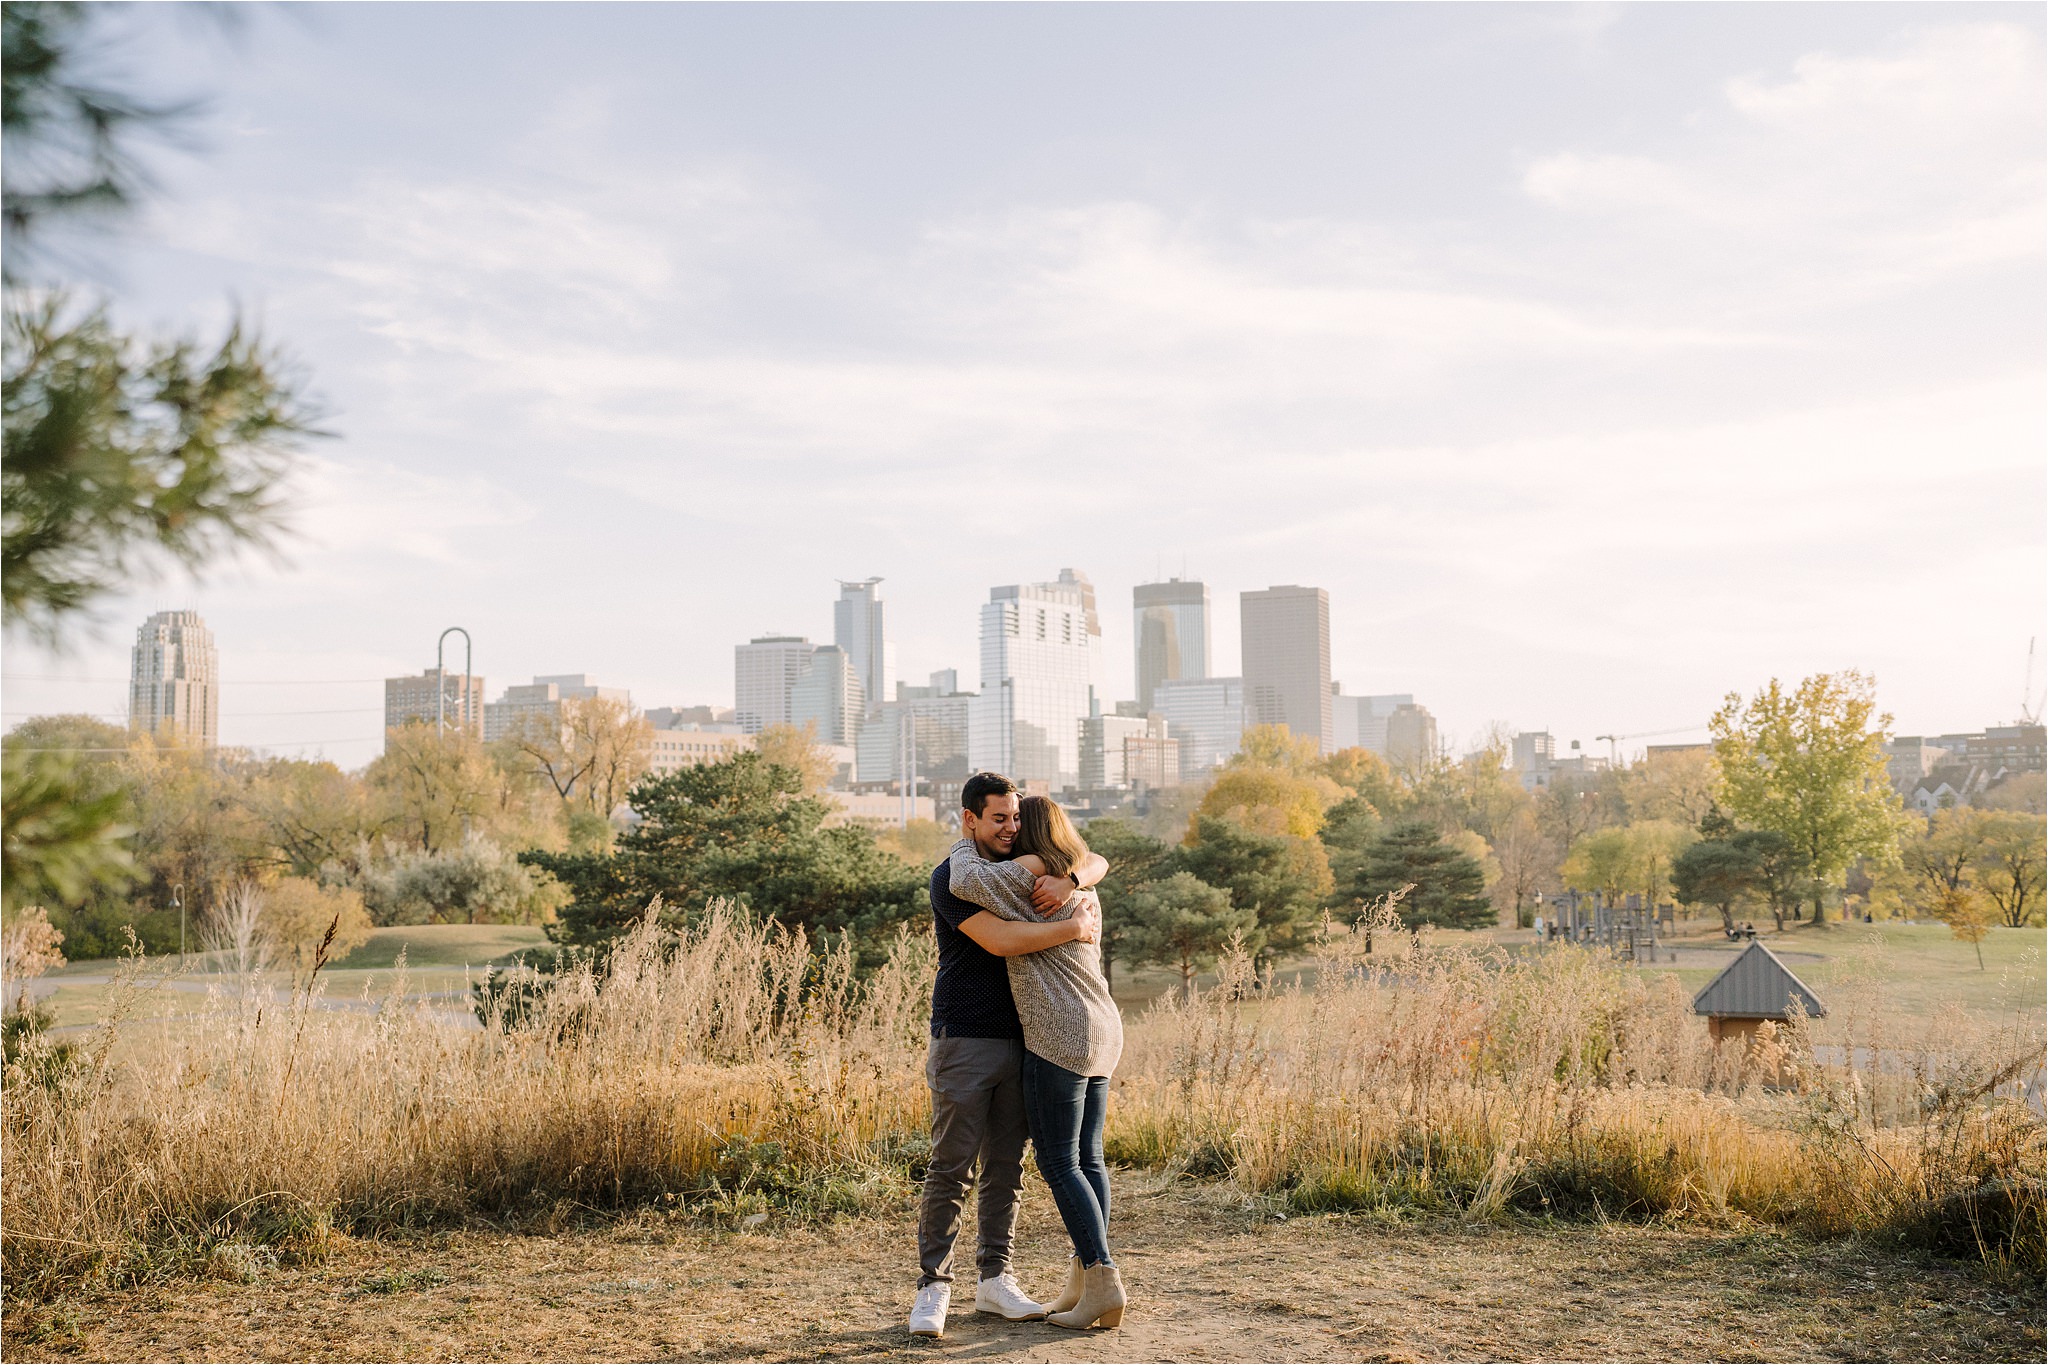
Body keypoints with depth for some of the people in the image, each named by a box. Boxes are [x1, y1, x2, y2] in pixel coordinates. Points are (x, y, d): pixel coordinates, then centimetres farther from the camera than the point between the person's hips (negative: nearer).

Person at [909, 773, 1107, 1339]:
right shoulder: (950, 879, -9)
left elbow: (1097, 862, 13)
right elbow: (999, 940, -22)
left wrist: (1069, 880, -10)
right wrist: (1075, 928, -14)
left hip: (1017, 1038, 6)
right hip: (964, 1040, -6)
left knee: (1006, 1167, 8)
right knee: (952, 1169, -6)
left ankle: (994, 1280, 17)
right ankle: (933, 1287, 2)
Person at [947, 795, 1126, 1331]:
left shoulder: (1032, 869, -10)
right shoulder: (1080, 888, 17)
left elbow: (967, 883, -22)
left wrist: (966, 848, 0)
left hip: (1060, 1037, -9)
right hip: (1100, 1031, 9)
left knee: (1058, 1162, -5)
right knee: (1086, 1157, 9)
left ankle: (1102, 1281, -7)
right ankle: (1086, 1280, 11)